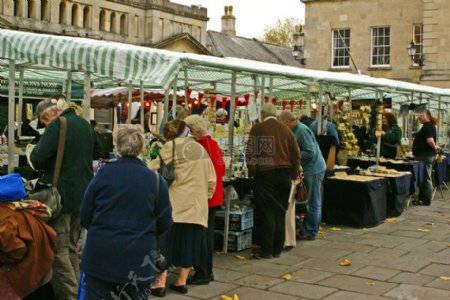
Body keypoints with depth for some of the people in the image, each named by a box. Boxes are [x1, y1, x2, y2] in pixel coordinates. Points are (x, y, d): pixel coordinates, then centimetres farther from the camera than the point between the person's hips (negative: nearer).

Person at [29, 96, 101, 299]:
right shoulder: (85, 124, 10)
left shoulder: (56, 126, -15)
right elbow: (96, 153, 23)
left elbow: (36, 160, -18)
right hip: (83, 194, 8)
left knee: (59, 249, -2)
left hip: (61, 196, -8)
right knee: (71, 247, 18)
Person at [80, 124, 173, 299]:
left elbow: (85, 217, 3)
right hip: (138, 259, 0)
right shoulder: (156, 180, -5)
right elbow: (164, 224, 1)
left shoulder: (103, 174, -4)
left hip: (100, 256, 0)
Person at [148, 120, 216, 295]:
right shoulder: (200, 148, 10)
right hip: (196, 204, 5)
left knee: (165, 241, 3)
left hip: (174, 205, -5)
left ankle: (160, 284, 3)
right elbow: (211, 179, 10)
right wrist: (206, 195, 20)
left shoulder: (171, 147, -6)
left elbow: (153, 169, -7)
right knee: (189, 243, 10)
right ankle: (182, 282, 16)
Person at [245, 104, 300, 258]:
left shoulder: (257, 129, -2)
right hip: (284, 174, 4)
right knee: (280, 213, 10)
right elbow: (296, 155, 10)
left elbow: (251, 153, -8)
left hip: (265, 174, -4)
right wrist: (294, 175, 17)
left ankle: (267, 250, 4)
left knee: (267, 213, 1)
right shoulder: (286, 130, 10)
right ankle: (278, 249, 16)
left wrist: (251, 173, -1)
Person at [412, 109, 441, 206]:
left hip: (425, 156, -10)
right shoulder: (429, 125, 16)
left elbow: (430, 140, -25)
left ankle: (426, 200, -1)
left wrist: (434, 147, -10)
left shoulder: (427, 126, -16)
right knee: (424, 177, 14)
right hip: (425, 155, 10)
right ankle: (422, 198, 20)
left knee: (426, 178, -5)